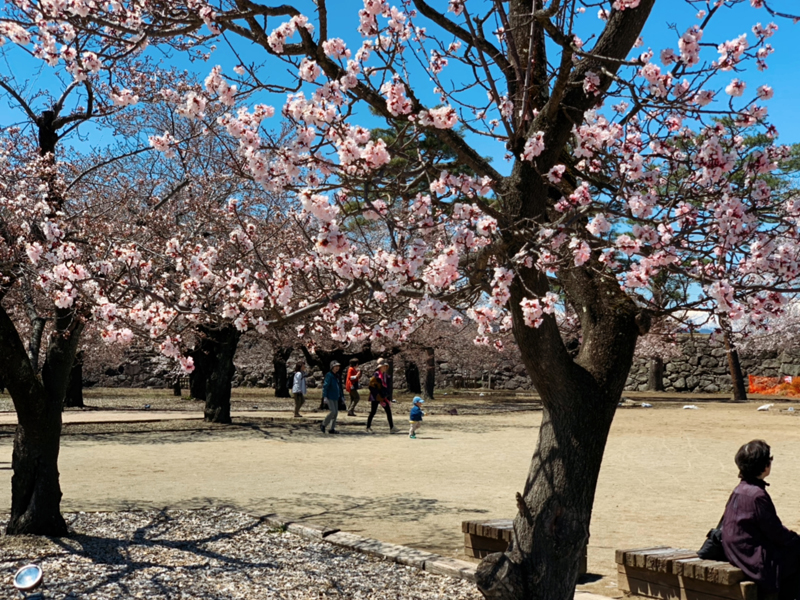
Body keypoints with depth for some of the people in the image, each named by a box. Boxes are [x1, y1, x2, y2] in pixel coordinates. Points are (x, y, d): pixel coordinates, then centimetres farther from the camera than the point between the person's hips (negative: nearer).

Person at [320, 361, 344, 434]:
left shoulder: (336, 376, 14)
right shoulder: (329, 375, -11)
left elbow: (339, 387, 21)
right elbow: (325, 386, -16)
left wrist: (342, 396, 19)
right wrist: (325, 397, -22)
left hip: (335, 397, 8)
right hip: (329, 397, -8)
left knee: (336, 413, 3)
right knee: (333, 412, -15)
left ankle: (332, 429, 8)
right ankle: (323, 424, 2)